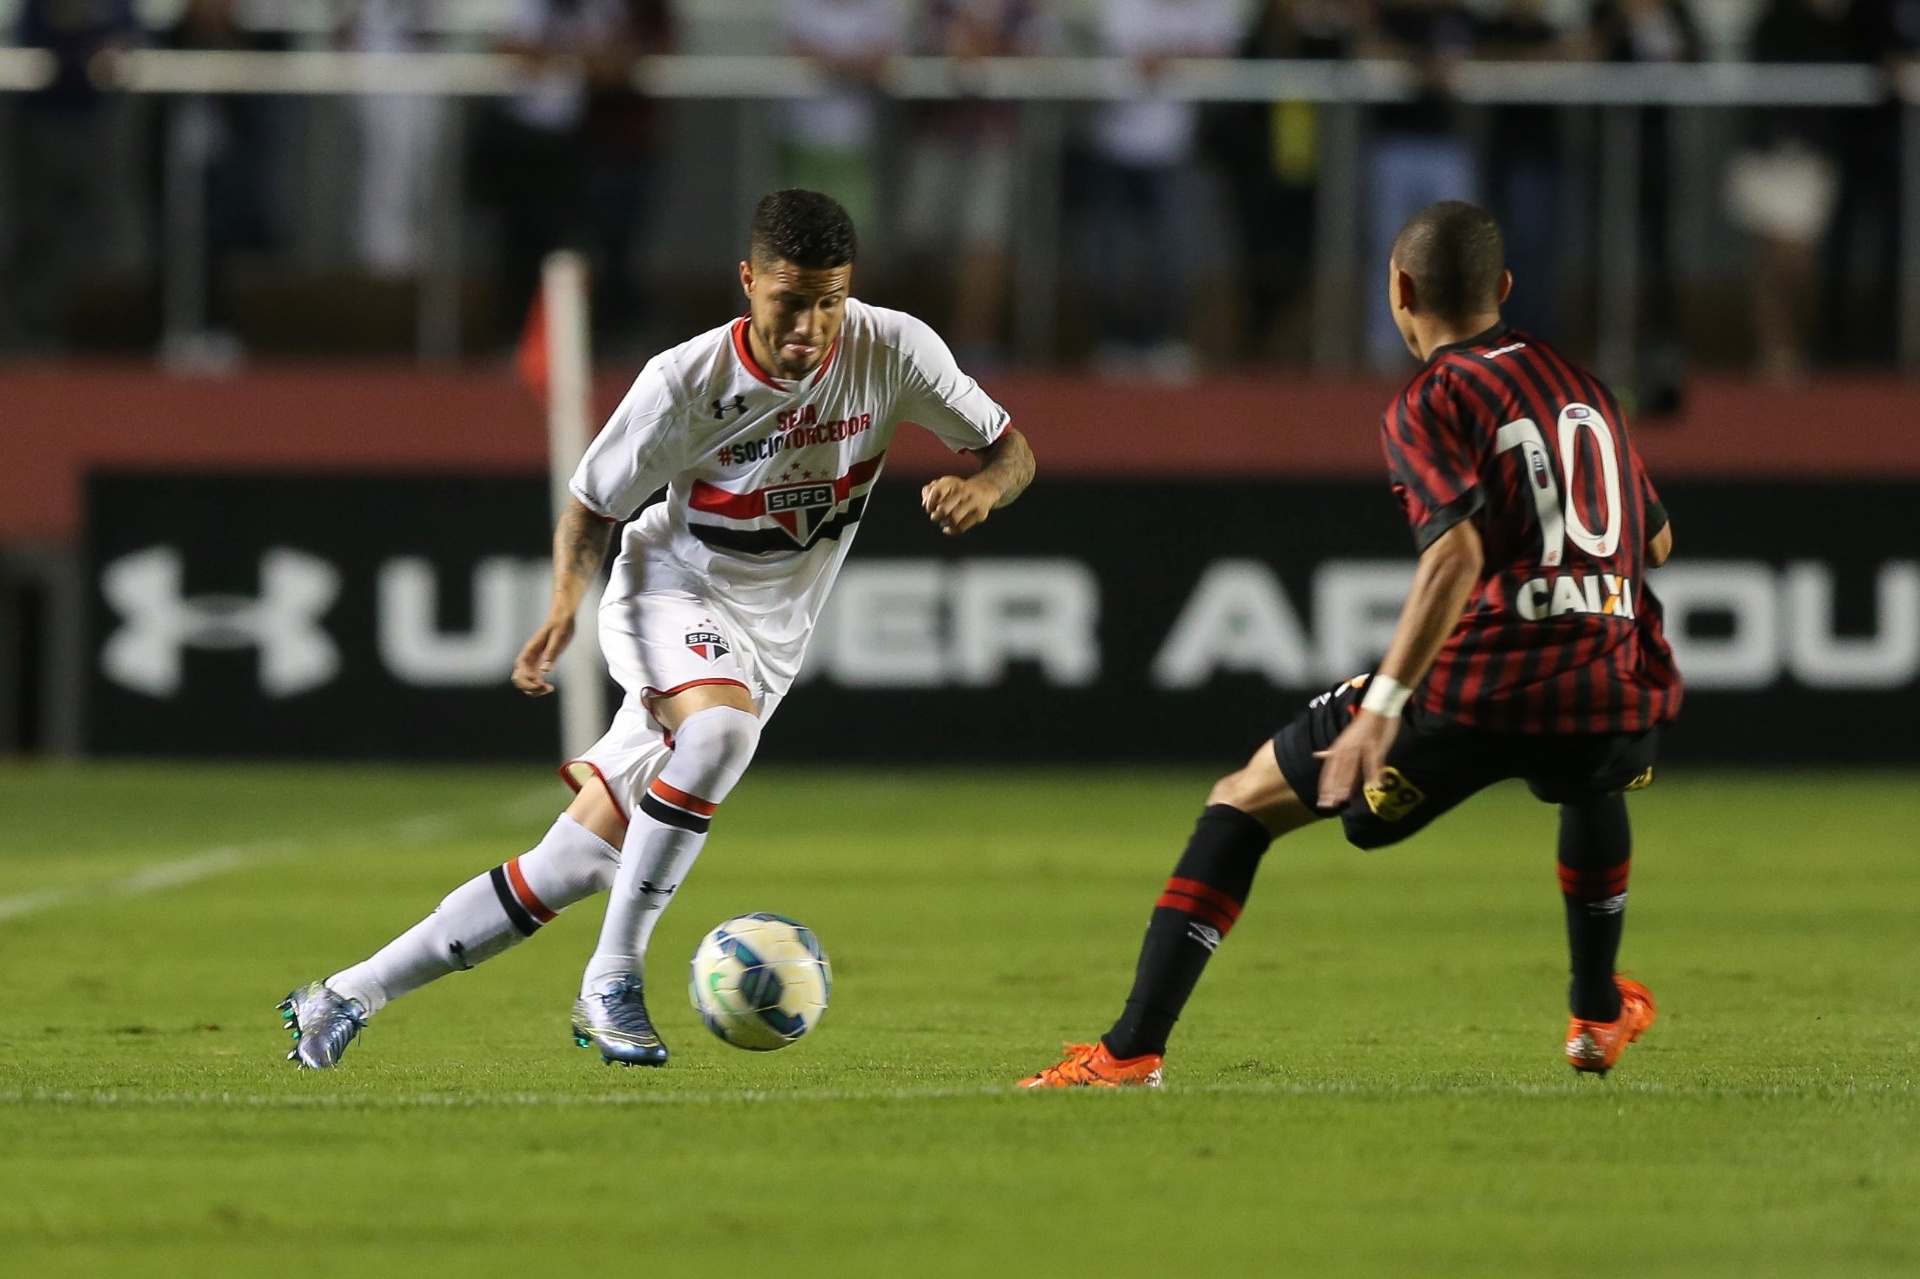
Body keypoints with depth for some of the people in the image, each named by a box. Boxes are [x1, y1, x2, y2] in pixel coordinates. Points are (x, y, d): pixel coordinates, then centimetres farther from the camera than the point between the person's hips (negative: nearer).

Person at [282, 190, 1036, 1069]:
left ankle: (349, 998, 8)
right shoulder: (686, 382, -19)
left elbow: (1012, 451, -3)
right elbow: (592, 504, -6)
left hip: (767, 644, 3)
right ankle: (613, 980, -28)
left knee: (574, 863, -2)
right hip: (673, 592, -3)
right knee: (720, 725, -39)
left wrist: (982, 487, -27)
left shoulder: (893, 351, -14)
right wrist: (565, 604, -24)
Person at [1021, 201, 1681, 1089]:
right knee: (1596, 776, 44)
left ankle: (1132, 1048, -1)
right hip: (1610, 697, 5)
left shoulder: (1430, 406, 0)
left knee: (1241, 805, 10)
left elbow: (1457, 554, -18)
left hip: (1475, 690, -5)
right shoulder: (1584, 388, 19)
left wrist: (1384, 704, -24)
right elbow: (1654, 540, 31)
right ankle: (1599, 1014, 51)